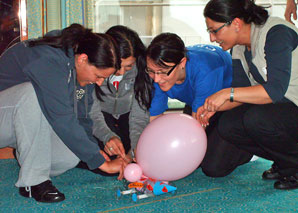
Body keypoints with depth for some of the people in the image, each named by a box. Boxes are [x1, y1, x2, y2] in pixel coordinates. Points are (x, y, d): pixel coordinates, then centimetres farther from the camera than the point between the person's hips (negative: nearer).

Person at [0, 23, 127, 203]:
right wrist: (103, 163, -34)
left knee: (70, 157, -20)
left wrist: (92, 148, -14)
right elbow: (64, 122, -36)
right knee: (34, 92, -38)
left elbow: (80, 114, 2)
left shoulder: (85, 70, -6)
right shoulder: (49, 62, -32)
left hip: (34, 124, 7)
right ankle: (33, 181, -27)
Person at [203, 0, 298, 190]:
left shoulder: (276, 33, -23)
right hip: (273, 105, 8)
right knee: (228, 125, -11)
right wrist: (211, 107, -13)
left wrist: (228, 93, -31)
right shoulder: (238, 47, 2)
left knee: (256, 119, -32)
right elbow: (243, 92, 2)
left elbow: (275, 90, -32)